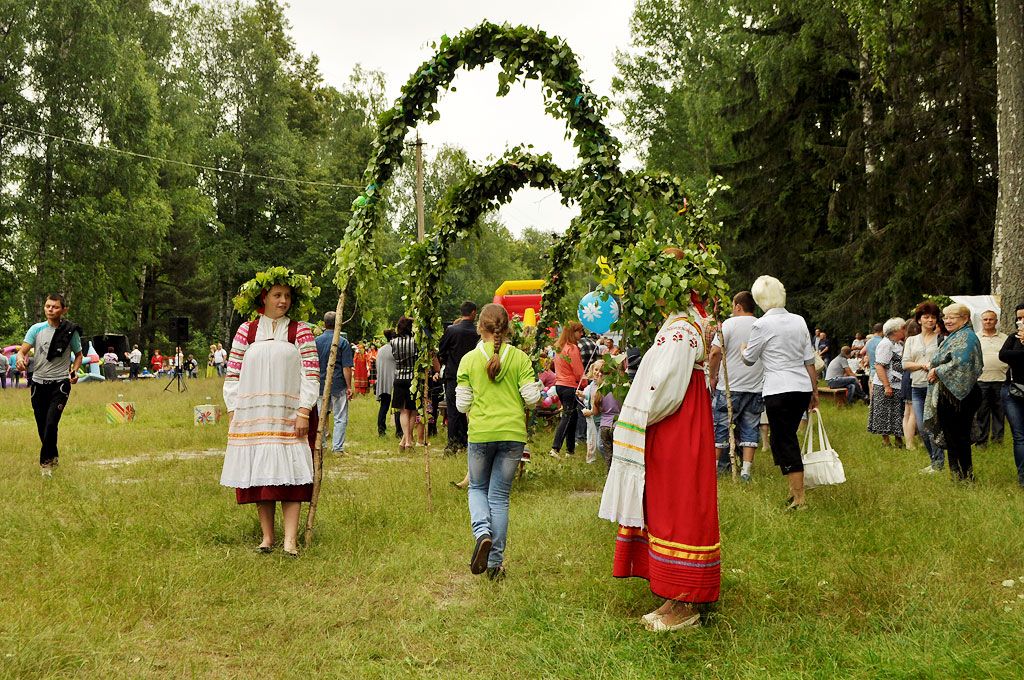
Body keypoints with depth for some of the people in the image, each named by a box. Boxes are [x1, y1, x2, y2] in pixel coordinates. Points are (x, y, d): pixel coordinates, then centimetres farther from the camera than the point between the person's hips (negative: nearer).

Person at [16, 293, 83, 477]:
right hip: (38, 383, 3)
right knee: (42, 426, 10)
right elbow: (23, 350, -8)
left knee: (51, 423, -17)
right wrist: (20, 358, -31)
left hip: (60, 383, -3)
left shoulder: (70, 331, -2)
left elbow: (78, 355, 11)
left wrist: (74, 371, -5)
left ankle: (45, 461, -4)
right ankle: (53, 456, 32)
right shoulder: (36, 329, 1)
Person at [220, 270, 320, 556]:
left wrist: (304, 411, -9)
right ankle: (267, 536, 14)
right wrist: (232, 411, 2)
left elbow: (311, 373, -1)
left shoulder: (301, 331, 4)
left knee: (289, 474, -6)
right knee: (258, 475, 5)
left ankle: (291, 540, -8)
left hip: (290, 415, -2)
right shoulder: (246, 331, 8)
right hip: (252, 417, 2)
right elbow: (232, 374, 9)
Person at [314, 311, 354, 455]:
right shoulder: (343, 342, -7)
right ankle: (338, 447, 2)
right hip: (338, 386, -3)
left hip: (320, 384, 3)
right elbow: (346, 368, -10)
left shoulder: (316, 341, 3)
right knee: (340, 418, 4)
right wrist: (349, 387, -5)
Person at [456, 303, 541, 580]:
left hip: (480, 433, -1)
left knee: (477, 488, 20)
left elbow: (462, 404, -2)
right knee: (500, 496, 9)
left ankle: (482, 533, -9)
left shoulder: (469, 359, -2)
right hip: (513, 433, 1)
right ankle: (496, 562, 11)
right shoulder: (520, 358, -1)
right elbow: (532, 397, -4)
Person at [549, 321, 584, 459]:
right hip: (570, 387, -9)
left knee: (572, 416, 16)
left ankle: (571, 449, 19)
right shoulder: (572, 348, -16)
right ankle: (555, 448, -14)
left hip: (559, 384, 9)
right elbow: (579, 373, -15)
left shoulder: (559, 347, 11)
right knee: (567, 417, -6)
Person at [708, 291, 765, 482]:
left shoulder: (729, 324, -6)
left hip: (730, 386, -3)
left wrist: (712, 376, 1)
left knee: (721, 425, 7)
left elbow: (715, 352, -11)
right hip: (756, 387, 4)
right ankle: (746, 468, 5)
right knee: (750, 427, 8)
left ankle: (715, 464, 14)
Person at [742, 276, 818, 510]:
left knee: (785, 442, 0)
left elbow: (749, 359, 4)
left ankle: (799, 498, 0)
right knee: (784, 438, 18)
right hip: (803, 387, 6)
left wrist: (744, 348, 26)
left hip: (779, 390, -6)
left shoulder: (762, 325, -9)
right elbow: (810, 361, 11)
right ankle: (794, 490, 21)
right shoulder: (799, 321, 8)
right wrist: (814, 392, 18)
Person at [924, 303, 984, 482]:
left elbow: (961, 363, -26)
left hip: (960, 395, -10)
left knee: (959, 436, -4)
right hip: (947, 394, 10)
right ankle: (956, 475, 20)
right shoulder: (951, 338, 19)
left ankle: (966, 477, 5)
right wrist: (935, 371, 1)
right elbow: (939, 363, 22)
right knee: (950, 435, 13)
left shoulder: (966, 337, -12)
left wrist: (938, 371, -15)